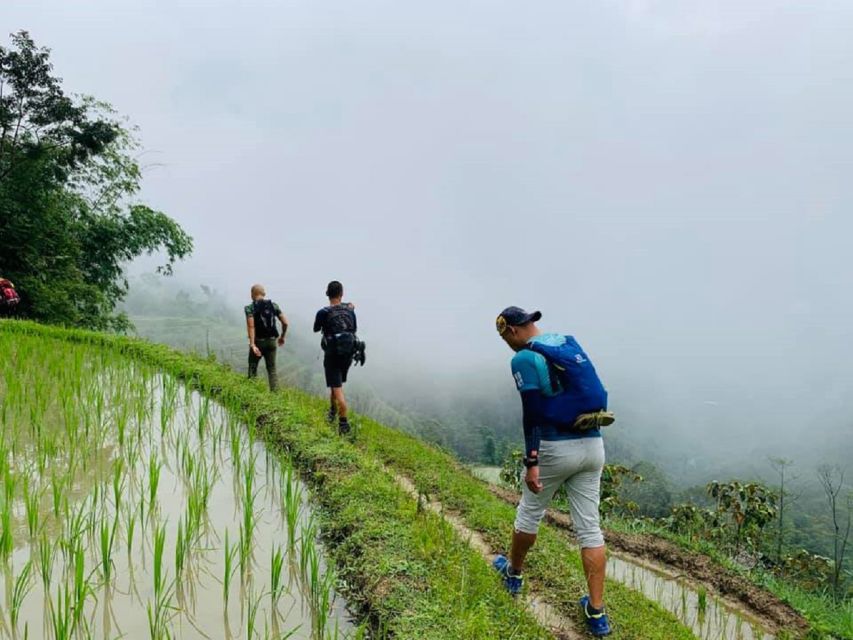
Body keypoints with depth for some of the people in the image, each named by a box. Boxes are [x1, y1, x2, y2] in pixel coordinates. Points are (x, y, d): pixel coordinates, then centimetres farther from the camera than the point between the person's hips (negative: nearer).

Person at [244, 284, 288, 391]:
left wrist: (252, 345, -25)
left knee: (252, 369, 13)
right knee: (272, 369, 12)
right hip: (271, 341, 3)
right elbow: (285, 322, 0)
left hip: (258, 342, -3)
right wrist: (282, 337, 14)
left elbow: (251, 326, -21)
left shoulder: (250, 308, -9)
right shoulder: (273, 305, 1)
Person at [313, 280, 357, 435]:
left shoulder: (323, 313, -15)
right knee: (336, 384, 26)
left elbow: (316, 329, 4)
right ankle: (332, 411, 40)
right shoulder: (350, 310, -3)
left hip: (332, 355, -5)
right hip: (348, 354, 5)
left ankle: (344, 423, -4)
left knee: (337, 389, -2)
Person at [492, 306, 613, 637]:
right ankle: (596, 612, 13)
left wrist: (531, 463, -16)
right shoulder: (570, 342, 12)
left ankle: (514, 573, 40)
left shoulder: (524, 358, -10)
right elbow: (594, 393, 16)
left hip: (556, 448, -6)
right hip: (593, 445, 6)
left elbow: (532, 414, -17)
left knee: (529, 513, 17)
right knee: (589, 526, 10)